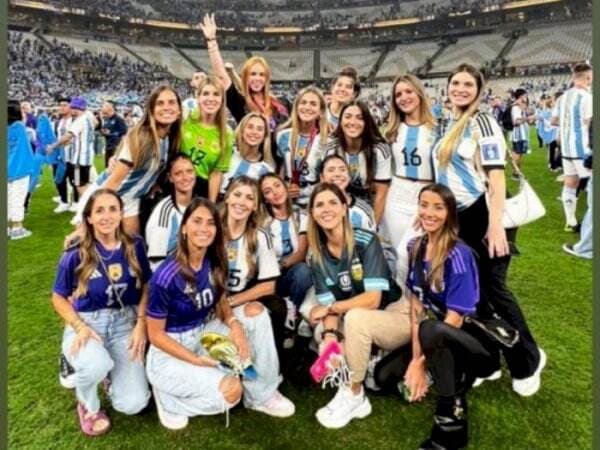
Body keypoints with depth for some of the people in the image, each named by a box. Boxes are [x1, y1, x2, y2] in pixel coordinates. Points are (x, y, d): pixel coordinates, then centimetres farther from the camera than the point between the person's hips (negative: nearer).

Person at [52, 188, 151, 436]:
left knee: (133, 404, -13)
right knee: (96, 365, -38)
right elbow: (59, 298, 1)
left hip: (125, 323, 1)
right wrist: (80, 327, -15)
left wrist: (141, 323, -8)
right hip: (87, 323, -1)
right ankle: (88, 406, 1)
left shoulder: (134, 246, -4)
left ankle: (111, 374, 24)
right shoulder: (75, 255, -10)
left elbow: (146, 287, 5)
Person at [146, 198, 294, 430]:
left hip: (203, 334, 7)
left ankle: (262, 394, -2)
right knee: (231, 391, -25)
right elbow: (155, 335, -16)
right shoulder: (166, 276, -24)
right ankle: (168, 396, 3)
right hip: (169, 353, -7)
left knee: (255, 311, -11)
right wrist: (197, 360, -21)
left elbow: (221, 303, 6)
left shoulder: (214, 263, -5)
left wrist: (236, 325, -16)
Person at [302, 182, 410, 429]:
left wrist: (330, 308, -18)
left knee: (355, 317, -32)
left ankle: (354, 395, -14)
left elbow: (373, 299, -26)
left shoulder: (366, 242, -21)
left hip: (397, 317, -5)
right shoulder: (317, 256, -6)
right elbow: (328, 305, -12)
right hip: (359, 326, 5)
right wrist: (330, 337, -31)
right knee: (322, 331, -19)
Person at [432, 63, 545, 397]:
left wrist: (496, 225, -24)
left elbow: (496, 176, -17)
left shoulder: (483, 122, -9)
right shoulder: (449, 127, 12)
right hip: (460, 217, 7)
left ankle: (528, 361, 19)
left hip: (485, 215, -7)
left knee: (493, 288, -2)